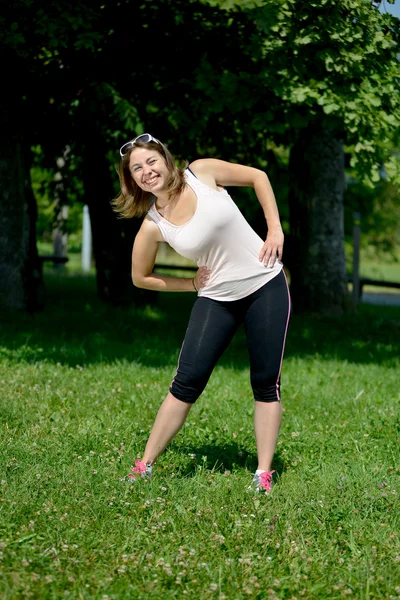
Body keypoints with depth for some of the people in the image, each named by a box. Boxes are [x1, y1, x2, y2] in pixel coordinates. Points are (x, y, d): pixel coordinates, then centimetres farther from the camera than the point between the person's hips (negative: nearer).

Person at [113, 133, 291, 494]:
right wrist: (191, 285, -1)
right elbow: (141, 277, 6)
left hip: (266, 285, 0)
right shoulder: (153, 226, -7)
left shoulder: (202, 172, -9)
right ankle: (145, 466, 4)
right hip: (217, 298, 1)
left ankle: (263, 475, 7)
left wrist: (275, 230, -5)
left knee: (266, 381, 0)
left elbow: (258, 177, 2)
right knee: (187, 381, -7)